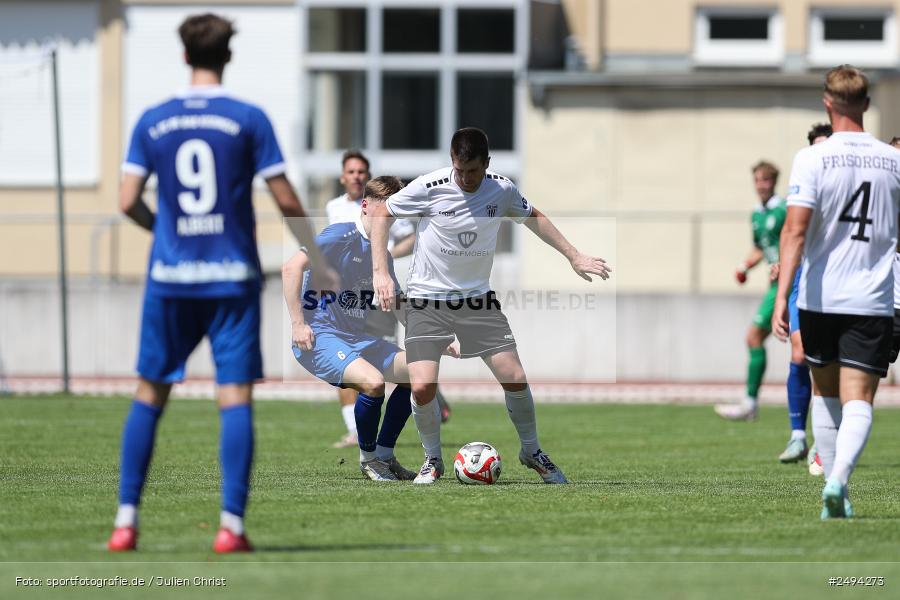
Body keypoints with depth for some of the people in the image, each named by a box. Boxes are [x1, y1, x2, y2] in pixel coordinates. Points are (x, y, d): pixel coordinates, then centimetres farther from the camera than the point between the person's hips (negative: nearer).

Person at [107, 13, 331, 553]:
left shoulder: (153, 122, 4)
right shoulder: (248, 120, -3)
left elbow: (129, 201, 2)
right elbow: (286, 200, -3)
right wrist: (319, 262, 9)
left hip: (170, 277, 2)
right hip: (233, 279, -2)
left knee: (150, 395, 11)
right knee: (236, 398, -2)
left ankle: (126, 520, 8)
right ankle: (232, 525, -9)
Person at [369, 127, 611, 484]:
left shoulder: (502, 190, -6)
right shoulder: (429, 188, -17)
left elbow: (532, 217, 15)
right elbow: (381, 214, -4)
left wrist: (574, 257, 14)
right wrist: (381, 272, -12)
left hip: (478, 299, 3)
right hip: (427, 301, -3)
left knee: (515, 379, -5)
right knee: (422, 387, -16)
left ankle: (531, 452, 20)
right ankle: (433, 460, 11)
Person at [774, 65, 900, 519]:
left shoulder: (812, 159, -7)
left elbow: (795, 230, -15)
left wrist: (782, 295, -17)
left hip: (820, 298, 0)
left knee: (826, 392, 18)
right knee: (858, 402, -6)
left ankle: (834, 487, 22)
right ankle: (838, 480, -29)